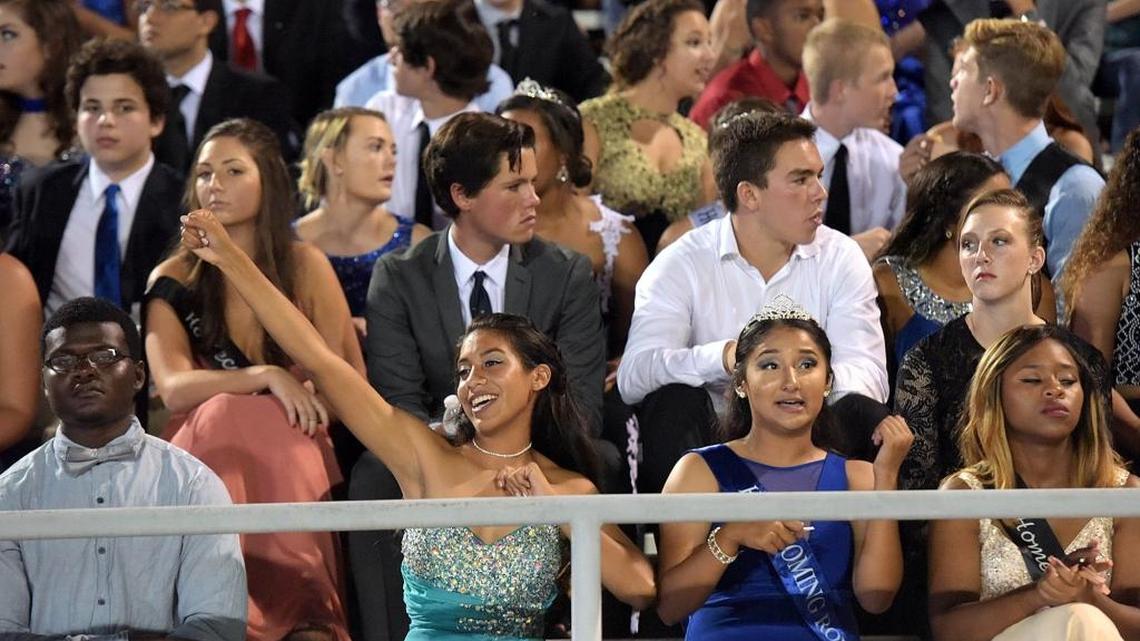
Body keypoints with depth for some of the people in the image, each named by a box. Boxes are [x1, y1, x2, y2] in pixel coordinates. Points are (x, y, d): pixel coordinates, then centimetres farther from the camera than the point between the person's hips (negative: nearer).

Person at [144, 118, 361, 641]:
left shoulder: (305, 266, 7)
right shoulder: (174, 280, 6)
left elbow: (352, 380, 7)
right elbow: (173, 387, -8)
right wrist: (267, 377, -19)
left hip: (292, 451, 0)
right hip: (206, 446, 0)